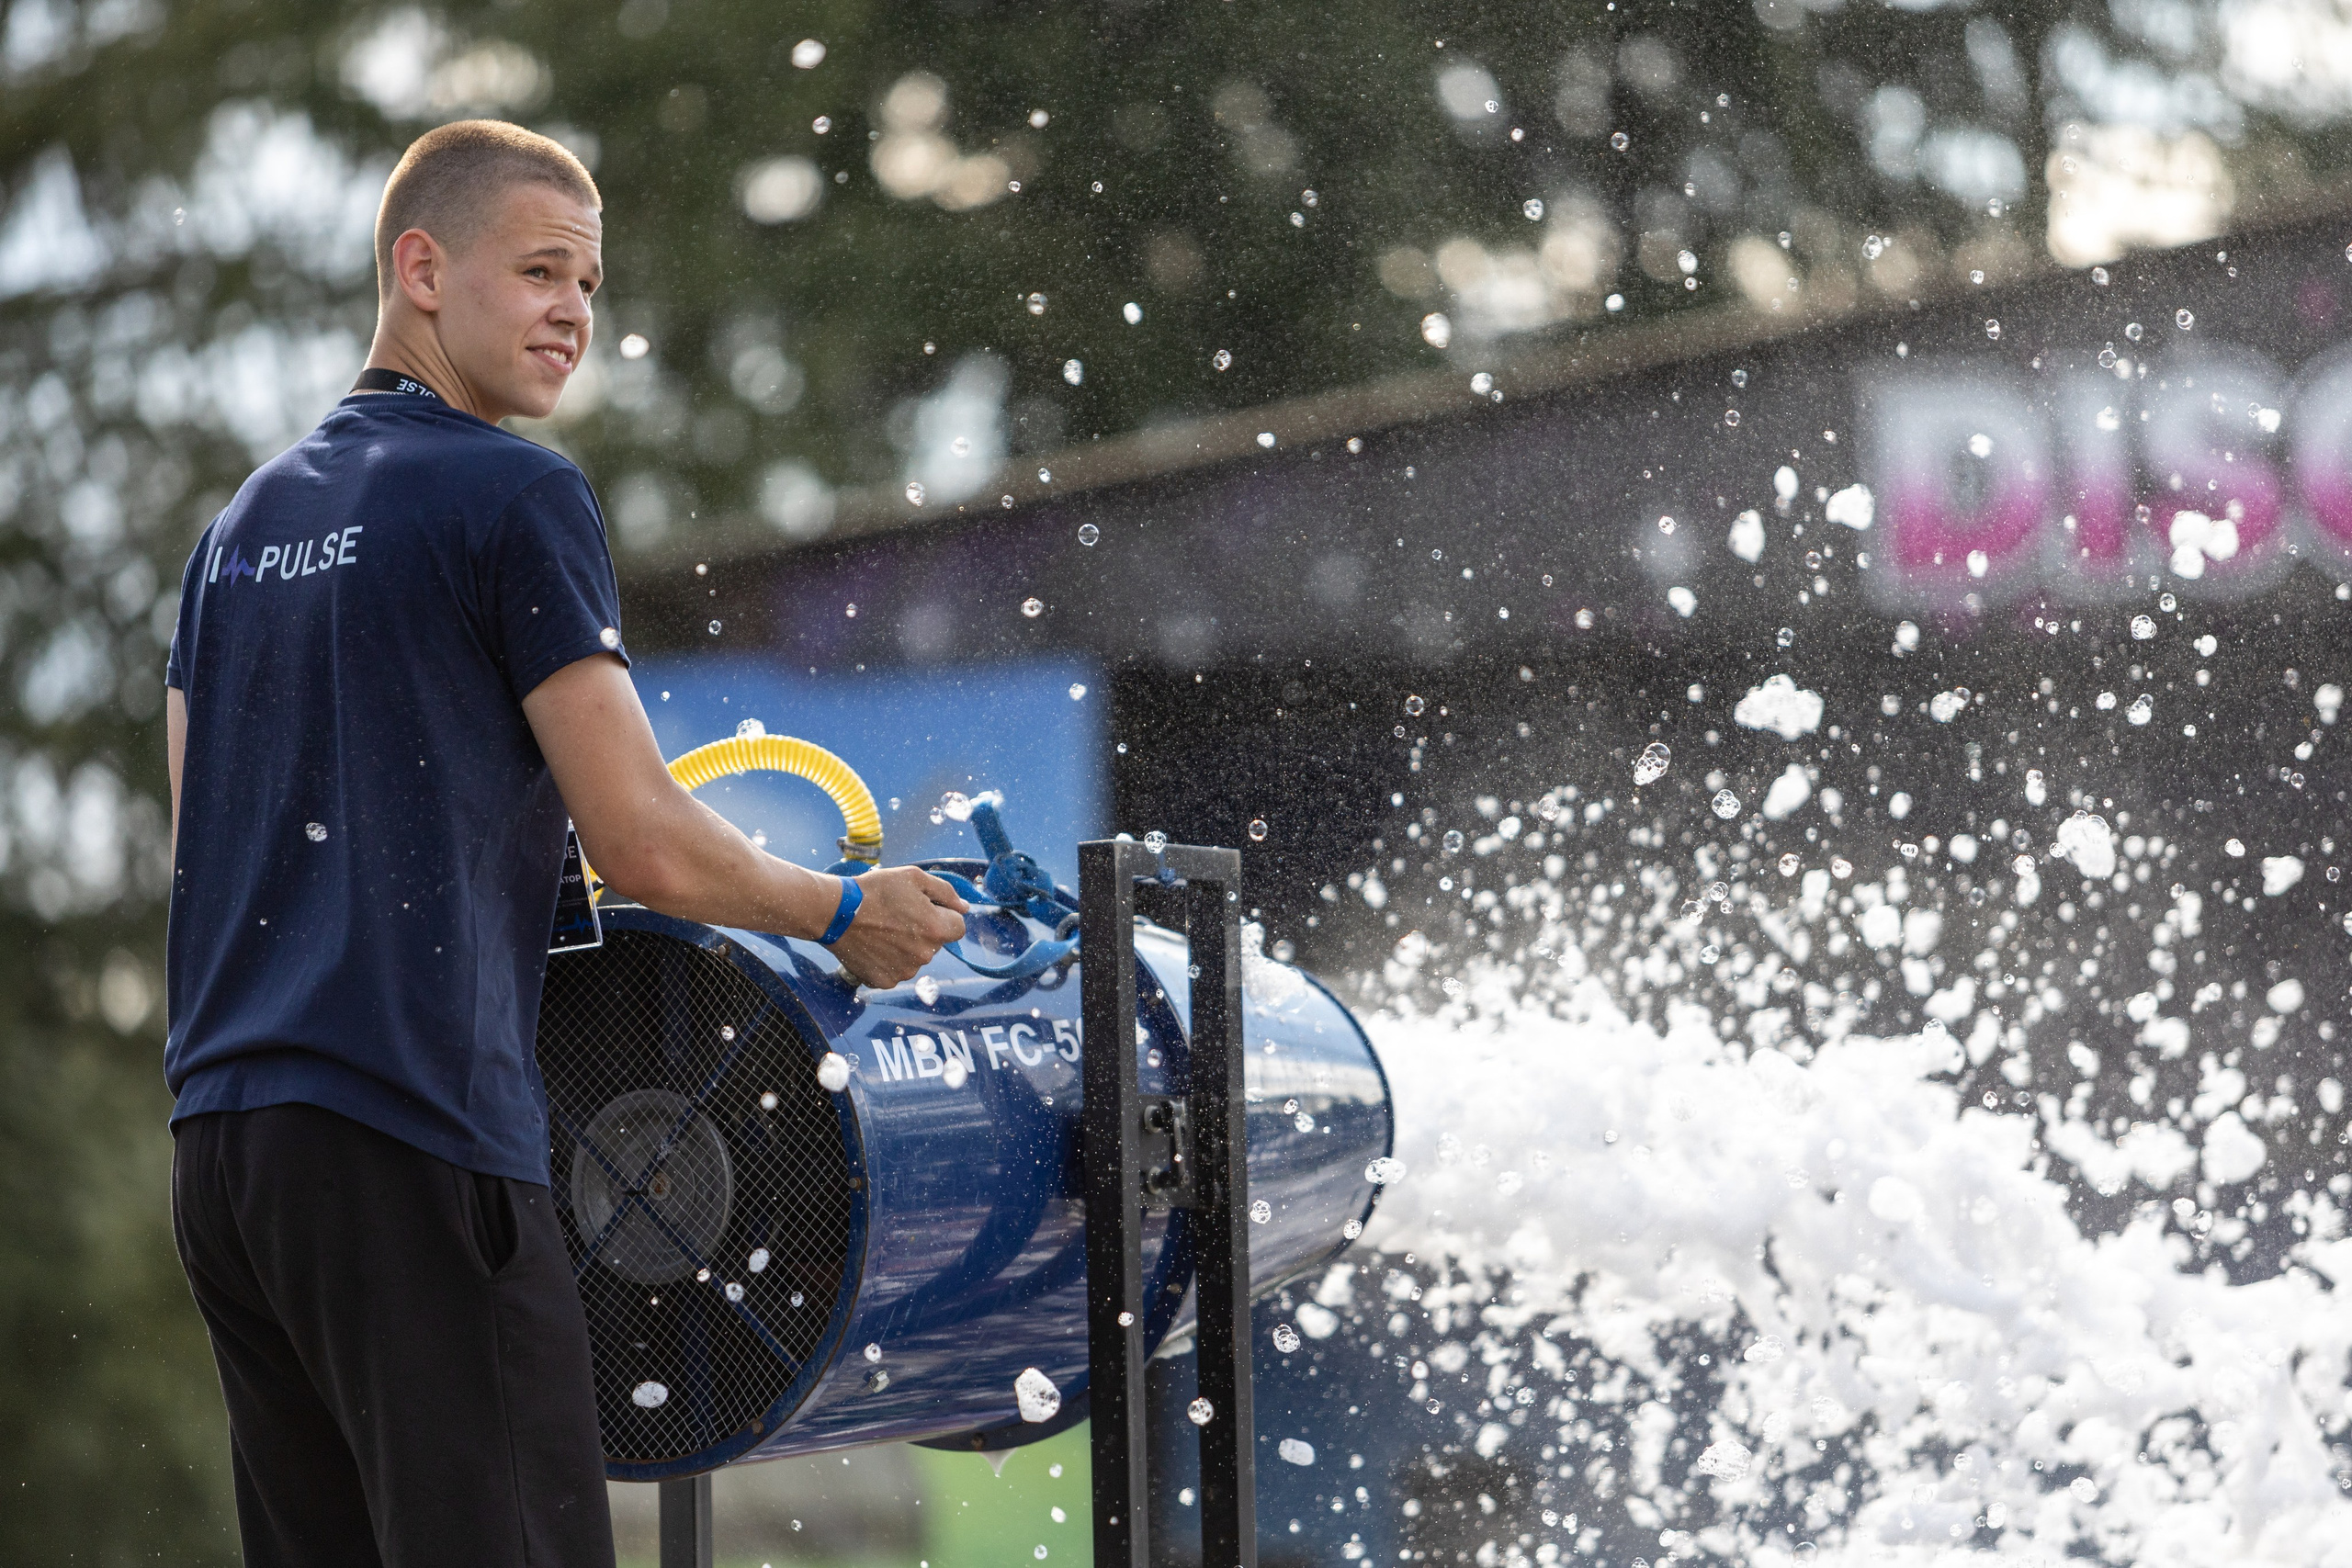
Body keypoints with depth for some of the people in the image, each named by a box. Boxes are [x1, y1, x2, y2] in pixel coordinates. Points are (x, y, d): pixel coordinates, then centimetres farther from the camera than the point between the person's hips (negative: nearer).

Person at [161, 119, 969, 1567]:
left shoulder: (250, 517, 17)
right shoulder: (516, 497, -6)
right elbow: (644, 845, -9)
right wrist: (847, 915, 8)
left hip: (219, 1144, 8)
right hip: (408, 1145, -8)